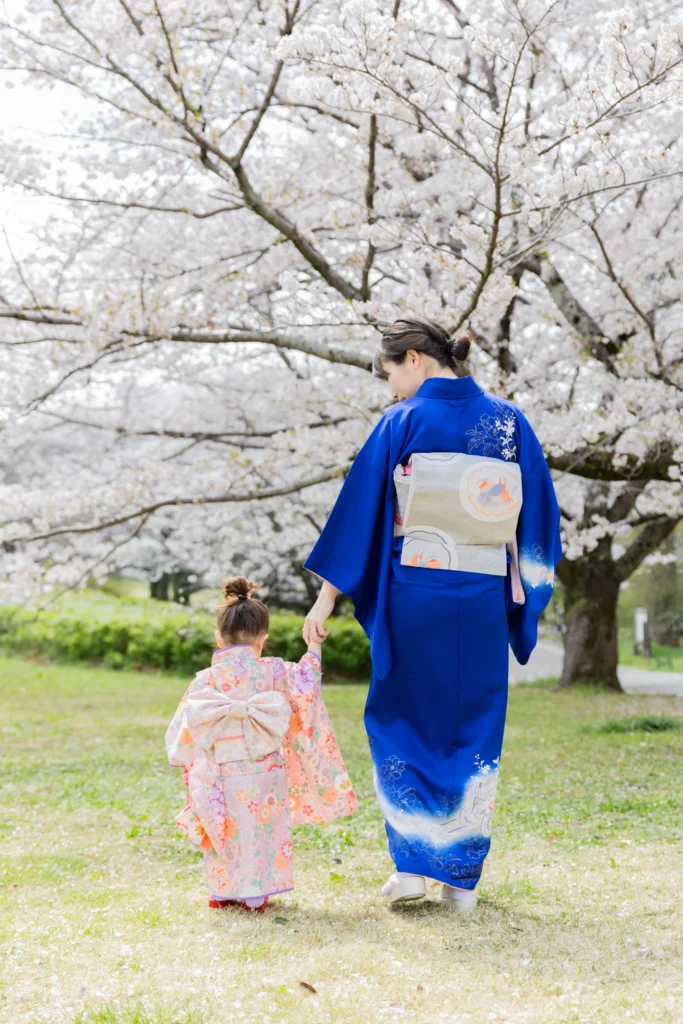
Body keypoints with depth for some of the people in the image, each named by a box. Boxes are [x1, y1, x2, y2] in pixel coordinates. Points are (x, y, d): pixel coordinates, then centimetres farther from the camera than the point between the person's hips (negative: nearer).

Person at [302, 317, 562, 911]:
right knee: (476, 732, 11)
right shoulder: (509, 422, 6)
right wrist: (530, 596, 16)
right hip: (485, 599, 3)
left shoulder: (403, 422, -5)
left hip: (414, 595, -3)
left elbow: (358, 507, -5)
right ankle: (462, 877, 14)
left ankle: (412, 863, 4)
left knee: (401, 724, 13)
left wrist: (327, 598, -2)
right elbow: (540, 515, 8)